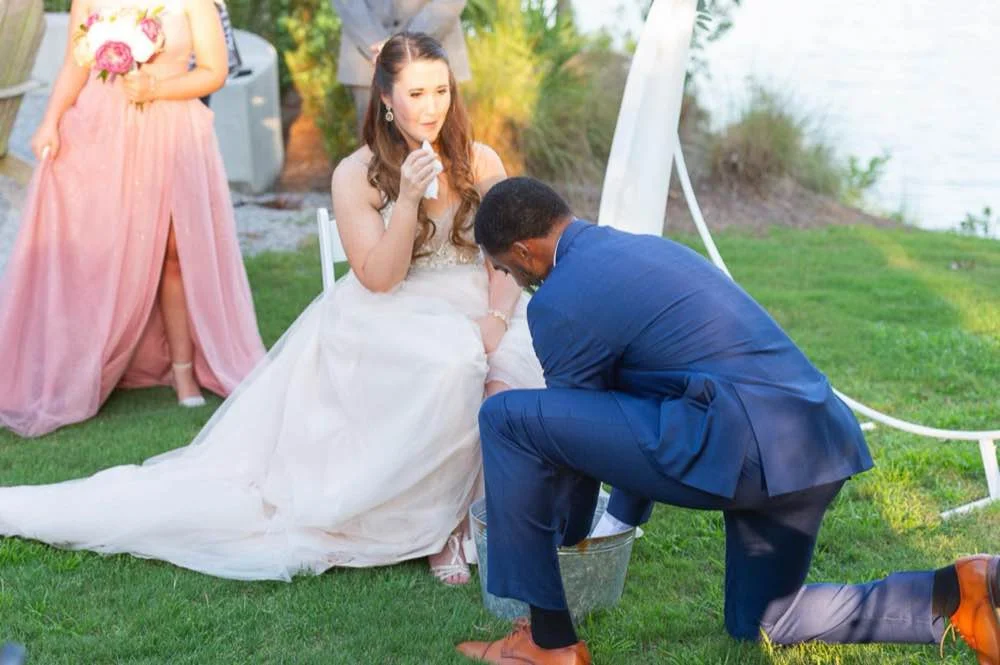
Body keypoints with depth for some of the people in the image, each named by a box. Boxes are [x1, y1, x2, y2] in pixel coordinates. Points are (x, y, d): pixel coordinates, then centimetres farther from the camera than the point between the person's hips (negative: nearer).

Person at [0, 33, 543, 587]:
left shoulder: (480, 164, 4)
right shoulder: (356, 177, -4)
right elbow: (379, 279, -11)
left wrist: (496, 322, -19)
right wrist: (408, 199, -23)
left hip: (475, 308, 3)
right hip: (392, 319, -3)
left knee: (517, 367, -32)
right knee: (452, 369, -37)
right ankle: (436, 524, -18)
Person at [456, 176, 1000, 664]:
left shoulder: (558, 301, -3)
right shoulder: (643, 248, 24)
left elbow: (576, 429, 8)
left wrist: (567, 534, 27)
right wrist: (624, 518, 43)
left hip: (742, 447, -9)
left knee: (507, 418, -2)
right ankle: (956, 590, 12)